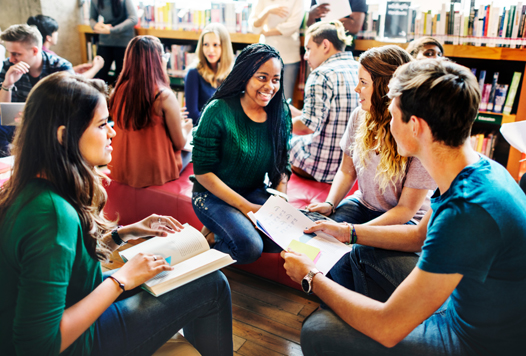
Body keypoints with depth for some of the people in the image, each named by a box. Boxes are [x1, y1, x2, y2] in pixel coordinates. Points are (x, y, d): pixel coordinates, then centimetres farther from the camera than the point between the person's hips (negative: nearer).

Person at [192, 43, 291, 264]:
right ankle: (213, 238, 4)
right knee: (249, 247, -29)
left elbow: (282, 165, 7)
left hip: (255, 192, 6)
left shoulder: (280, 113, -1)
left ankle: (218, 234, 0)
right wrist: (247, 207, -20)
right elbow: (203, 172, -16)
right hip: (213, 195, -5)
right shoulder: (219, 111, -17)